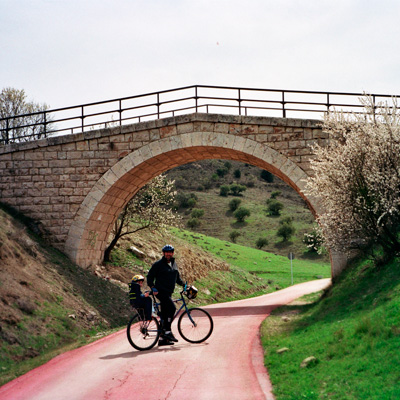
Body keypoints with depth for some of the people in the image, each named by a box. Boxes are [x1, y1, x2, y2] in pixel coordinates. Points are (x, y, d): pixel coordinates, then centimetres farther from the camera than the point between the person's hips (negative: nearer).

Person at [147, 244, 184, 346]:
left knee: (165, 314, 8)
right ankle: (167, 331, -19)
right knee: (172, 308, -24)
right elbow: (150, 276, -5)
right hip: (161, 291, -7)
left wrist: (184, 284, 15)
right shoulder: (158, 264, -6)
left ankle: (163, 339, 12)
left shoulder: (174, 264, 15)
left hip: (168, 292, 7)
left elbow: (177, 277, 27)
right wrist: (152, 287, -16)